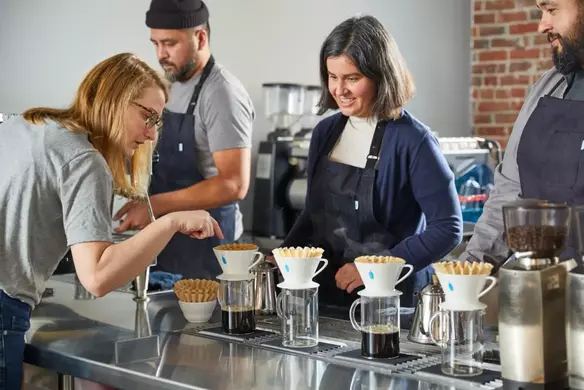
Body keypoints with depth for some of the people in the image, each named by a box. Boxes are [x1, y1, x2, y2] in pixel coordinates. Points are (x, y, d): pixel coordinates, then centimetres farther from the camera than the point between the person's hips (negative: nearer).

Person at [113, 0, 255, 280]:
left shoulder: (221, 93, -18)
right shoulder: (173, 85, 9)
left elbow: (234, 184, -25)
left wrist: (156, 205, -26)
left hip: (206, 243, -8)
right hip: (168, 236, 8)